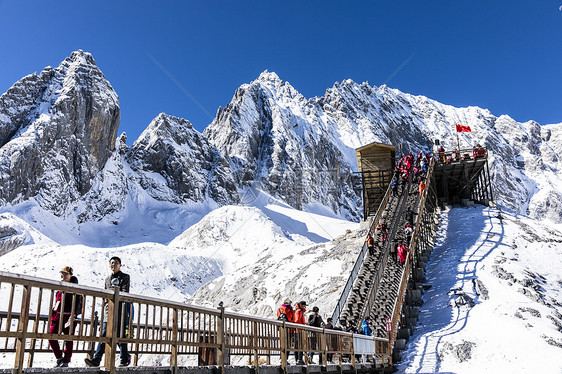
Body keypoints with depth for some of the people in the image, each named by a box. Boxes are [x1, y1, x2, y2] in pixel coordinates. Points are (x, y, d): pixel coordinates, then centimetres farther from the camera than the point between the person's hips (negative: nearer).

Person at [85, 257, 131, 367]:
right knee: (104, 335, -3)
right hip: (109, 312, 5)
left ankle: (125, 359, 10)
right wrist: (106, 303, 4)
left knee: (120, 336, -1)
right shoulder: (107, 279, 21)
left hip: (120, 311, -5)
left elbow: (124, 293, -8)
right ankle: (96, 359, -6)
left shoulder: (125, 277, 3)